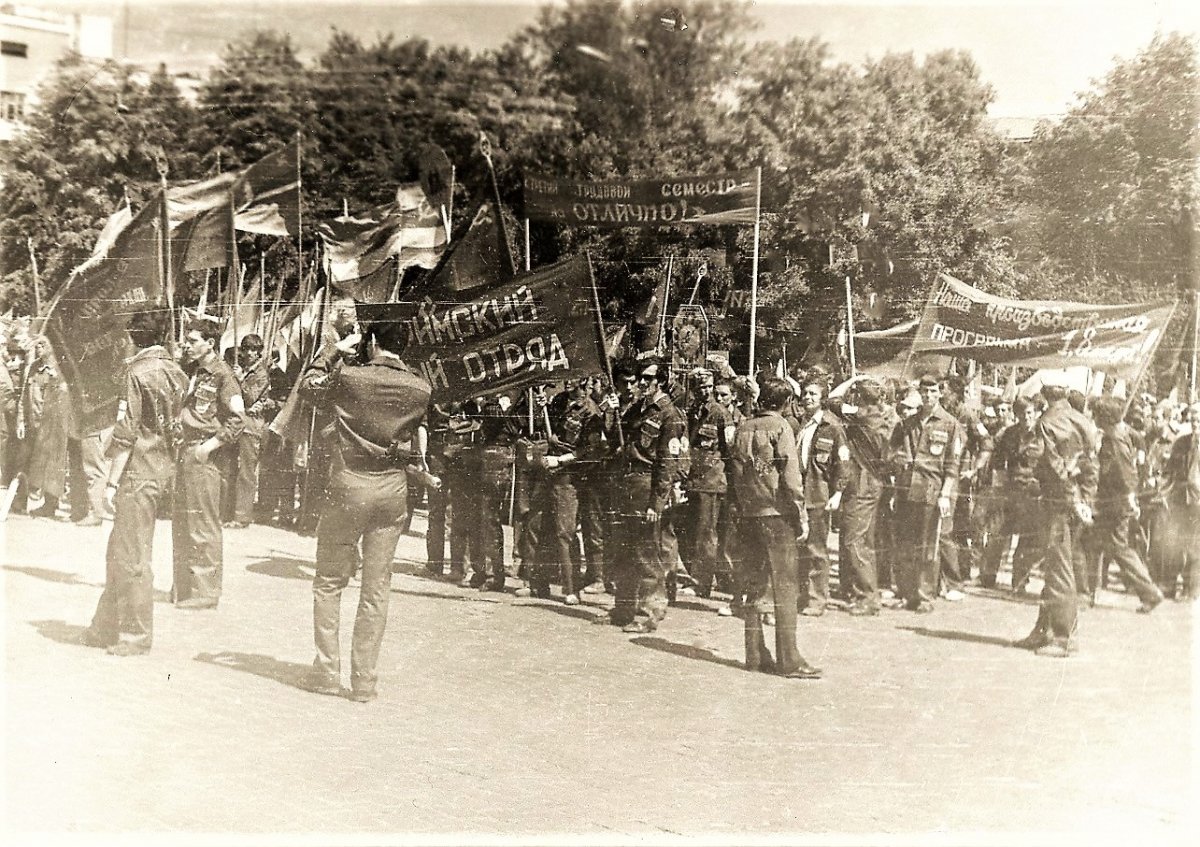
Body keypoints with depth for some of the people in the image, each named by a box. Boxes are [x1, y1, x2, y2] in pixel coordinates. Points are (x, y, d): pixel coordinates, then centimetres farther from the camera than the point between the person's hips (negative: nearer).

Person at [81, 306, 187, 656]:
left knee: (132, 557, 1)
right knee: (119, 552, 16)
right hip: (164, 467, 8)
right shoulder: (175, 371, 8)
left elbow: (127, 432, -15)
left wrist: (112, 481, -12)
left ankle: (136, 636, 8)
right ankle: (107, 627, 24)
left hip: (139, 471, -8)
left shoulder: (139, 372, -13)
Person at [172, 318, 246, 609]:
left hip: (204, 455, -9)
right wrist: (179, 433, 13)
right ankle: (183, 587, 22)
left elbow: (238, 419, -17)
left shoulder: (221, 375, -10)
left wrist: (210, 446, -17)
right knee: (181, 524, 13)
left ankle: (205, 591, 2)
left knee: (202, 525, -5)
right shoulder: (196, 372, 16)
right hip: (186, 451, 9)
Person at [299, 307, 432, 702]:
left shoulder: (349, 376, -9)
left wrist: (334, 352, 14)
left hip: (349, 488, -2)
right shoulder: (421, 389, -2)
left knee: (329, 582, 11)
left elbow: (309, 385, 9)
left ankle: (327, 672, 12)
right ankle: (364, 680, 10)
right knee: (377, 588, 7)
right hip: (393, 492, 3)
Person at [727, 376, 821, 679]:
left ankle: (755, 654, 14)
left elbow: (733, 475, 11)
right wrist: (801, 515, -7)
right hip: (776, 513, -6)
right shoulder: (780, 427, -8)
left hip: (748, 514, 6)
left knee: (755, 585, 11)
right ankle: (789, 659, -4)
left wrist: (740, 508, 16)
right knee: (786, 587, -3)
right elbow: (790, 476, -12)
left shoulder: (742, 429, 9)